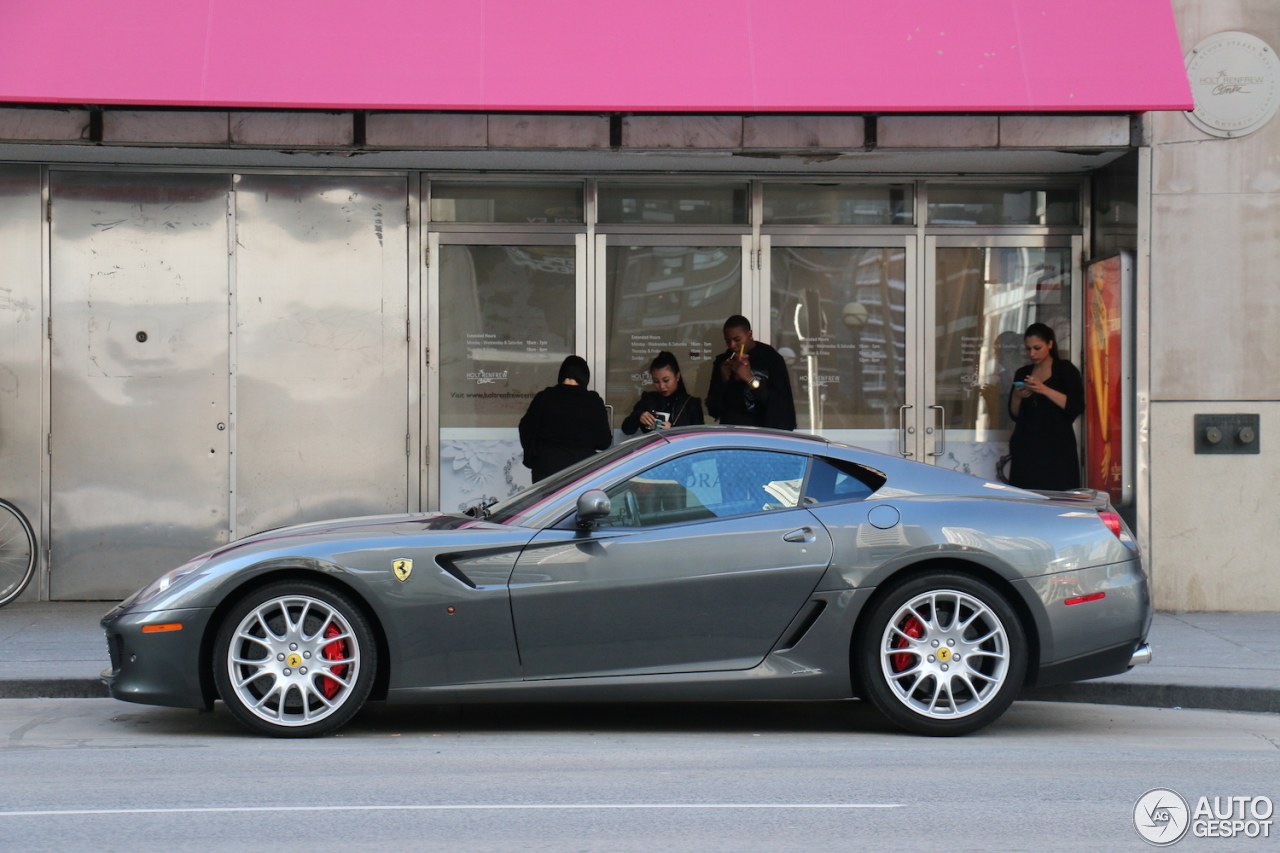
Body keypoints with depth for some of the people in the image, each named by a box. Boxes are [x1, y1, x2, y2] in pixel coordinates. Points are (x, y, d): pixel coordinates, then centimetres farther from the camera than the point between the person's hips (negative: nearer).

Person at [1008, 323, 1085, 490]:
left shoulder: (1065, 369, 5)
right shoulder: (1022, 373, 18)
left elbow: (1077, 406, -8)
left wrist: (1045, 390, -15)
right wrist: (1017, 397, -4)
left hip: (1057, 448, -4)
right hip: (1026, 449, 4)